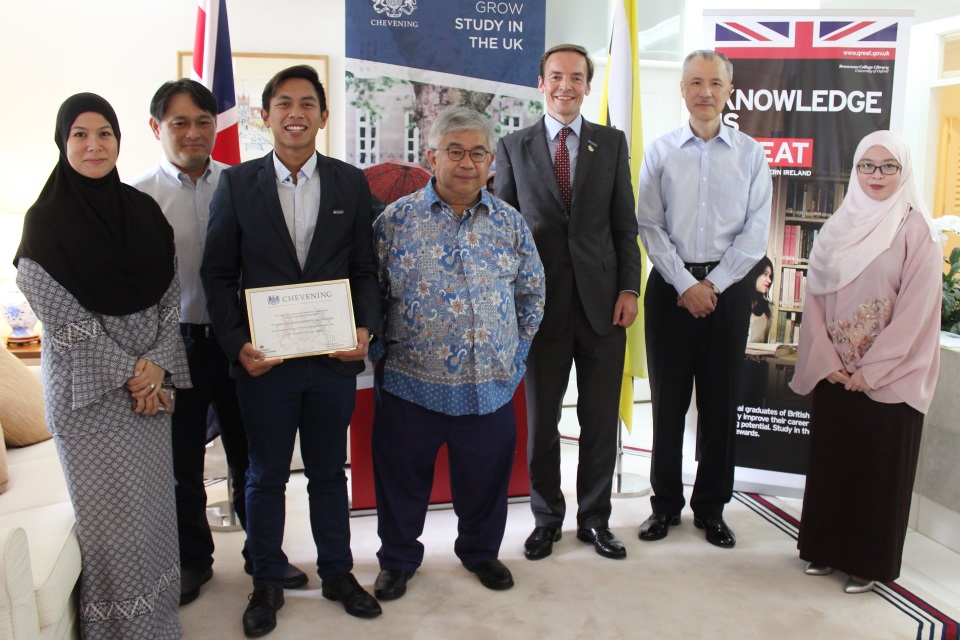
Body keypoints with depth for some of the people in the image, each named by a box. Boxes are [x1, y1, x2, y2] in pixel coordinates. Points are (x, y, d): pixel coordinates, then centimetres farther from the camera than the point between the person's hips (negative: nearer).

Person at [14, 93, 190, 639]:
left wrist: (156, 364, -8)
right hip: (88, 388, -4)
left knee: (155, 498, 12)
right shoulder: (46, 220, -7)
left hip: (151, 381, 4)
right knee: (111, 509, 3)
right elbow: (59, 312, -11)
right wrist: (126, 372, -12)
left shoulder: (143, 210, 5)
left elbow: (171, 295, 4)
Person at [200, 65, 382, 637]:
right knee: (266, 476, 13)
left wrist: (366, 329, -11)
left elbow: (366, 269, 5)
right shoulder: (237, 183, 1)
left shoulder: (351, 183, 4)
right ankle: (267, 583, 32)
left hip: (335, 357, 1)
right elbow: (218, 274, 0)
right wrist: (237, 345, -11)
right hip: (264, 359, 0)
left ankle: (338, 573, 33)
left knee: (329, 472, 16)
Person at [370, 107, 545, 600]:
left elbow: (531, 293, 12)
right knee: (402, 480, 12)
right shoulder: (396, 220, -3)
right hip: (410, 384, -2)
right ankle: (397, 560, 35)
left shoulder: (509, 222, 4)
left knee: (484, 480, 17)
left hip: (491, 387, 2)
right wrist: (380, 353, -2)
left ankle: (480, 551, 42)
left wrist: (516, 354, 7)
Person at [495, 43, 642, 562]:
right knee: (541, 418, 9)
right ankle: (547, 518, 27)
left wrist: (628, 288, -3)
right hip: (542, 301, -1)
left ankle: (595, 519, 26)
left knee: (601, 418, 9)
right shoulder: (513, 147, 5)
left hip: (602, 300, 1)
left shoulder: (612, 143, 8)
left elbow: (625, 223, 6)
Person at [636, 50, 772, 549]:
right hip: (671, 285, 0)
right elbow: (650, 227, -2)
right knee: (668, 400, 5)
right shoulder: (660, 152, 3)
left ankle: (711, 508, 22)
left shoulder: (751, 154, 4)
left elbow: (755, 233, 0)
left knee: (720, 402, 7)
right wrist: (686, 285, -10)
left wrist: (713, 285, -8)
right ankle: (665, 504, 20)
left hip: (729, 287, 1)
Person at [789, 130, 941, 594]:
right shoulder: (837, 229, 7)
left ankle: (870, 562, 19)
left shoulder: (916, 231, -5)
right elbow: (815, 298, 4)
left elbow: (915, 310, -11)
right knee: (830, 460, 11)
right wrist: (826, 360, -6)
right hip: (833, 373, 4)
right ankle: (827, 548, 27)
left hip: (889, 377, -4)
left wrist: (871, 369, -14)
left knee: (879, 467, 5)